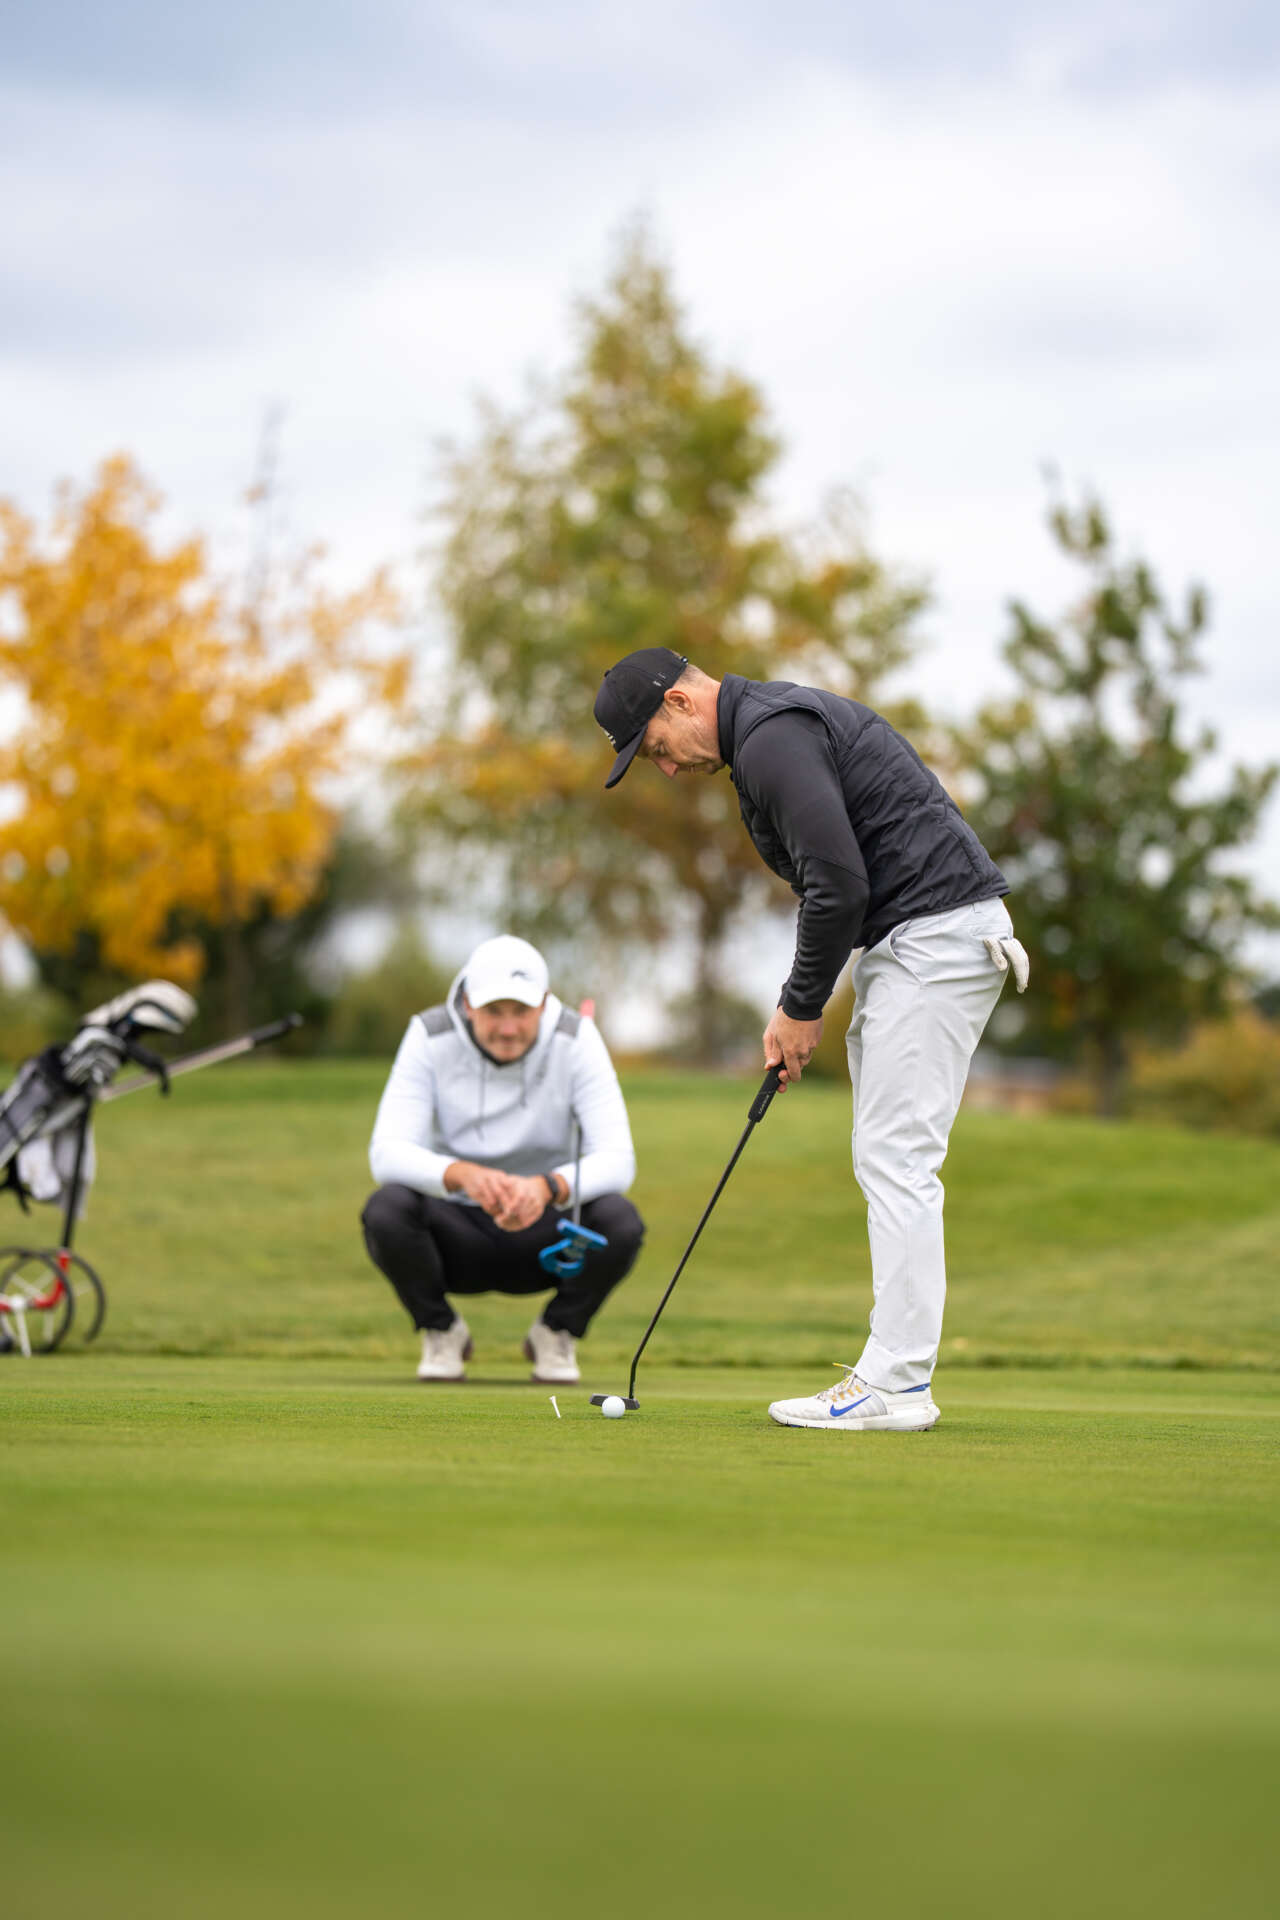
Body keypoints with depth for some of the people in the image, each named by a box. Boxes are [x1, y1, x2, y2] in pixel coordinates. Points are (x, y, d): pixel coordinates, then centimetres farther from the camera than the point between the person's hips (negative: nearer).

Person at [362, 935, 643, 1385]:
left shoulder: (576, 1039, -13)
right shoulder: (430, 1038, -14)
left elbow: (616, 1161, -21)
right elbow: (387, 1153, -23)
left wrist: (547, 1187, -43)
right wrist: (463, 1175, -45)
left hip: (543, 1236, 0)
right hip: (457, 1237, 0)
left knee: (620, 1221, -30)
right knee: (386, 1209, -32)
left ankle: (557, 1333, 0)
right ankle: (441, 1331, -2)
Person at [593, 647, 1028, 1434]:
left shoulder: (770, 739, -15)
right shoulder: (779, 723, 19)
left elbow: (838, 883, -21)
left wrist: (804, 1007, -8)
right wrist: (796, 1007, 16)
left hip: (935, 936, -11)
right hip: (928, 936, 11)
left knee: (896, 1159, -10)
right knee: (891, 1162, 11)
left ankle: (897, 1383, -9)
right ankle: (897, 1368, 12)